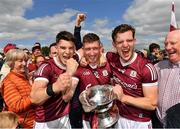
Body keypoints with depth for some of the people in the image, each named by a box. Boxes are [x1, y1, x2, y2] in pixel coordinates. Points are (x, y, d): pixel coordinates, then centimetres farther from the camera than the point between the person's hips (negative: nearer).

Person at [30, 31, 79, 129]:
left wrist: (69, 74, -29)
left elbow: (67, 98, -16)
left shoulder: (74, 67, -6)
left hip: (65, 118, 4)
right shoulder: (46, 67, -19)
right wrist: (55, 87, -52)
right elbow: (35, 99, -34)